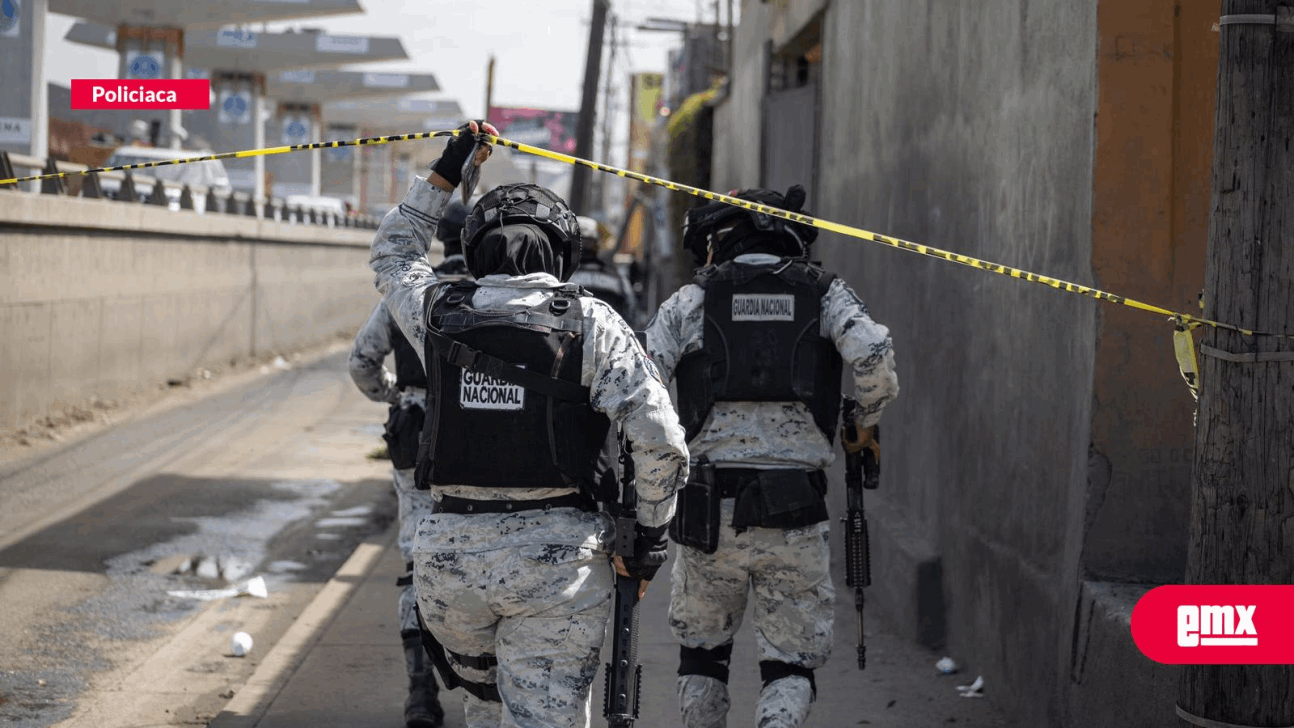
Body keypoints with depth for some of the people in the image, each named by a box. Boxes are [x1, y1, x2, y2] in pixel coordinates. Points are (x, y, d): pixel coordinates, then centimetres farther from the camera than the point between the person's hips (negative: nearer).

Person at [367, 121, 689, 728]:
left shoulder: (439, 313, 4)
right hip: (558, 557, -3)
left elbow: (391, 255, 29)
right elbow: (661, 439, -10)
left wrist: (444, 175, 33)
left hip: (450, 553, 3)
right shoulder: (590, 324, -3)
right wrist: (650, 537, 2)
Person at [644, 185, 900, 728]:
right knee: (793, 662, 9)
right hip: (795, 517, 0)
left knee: (701, 651, 20)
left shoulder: (691, 300, 6)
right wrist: (867, 421, 8)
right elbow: (874, 357, -11)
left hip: (708, 511, 1)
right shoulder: (826, 294, 7)